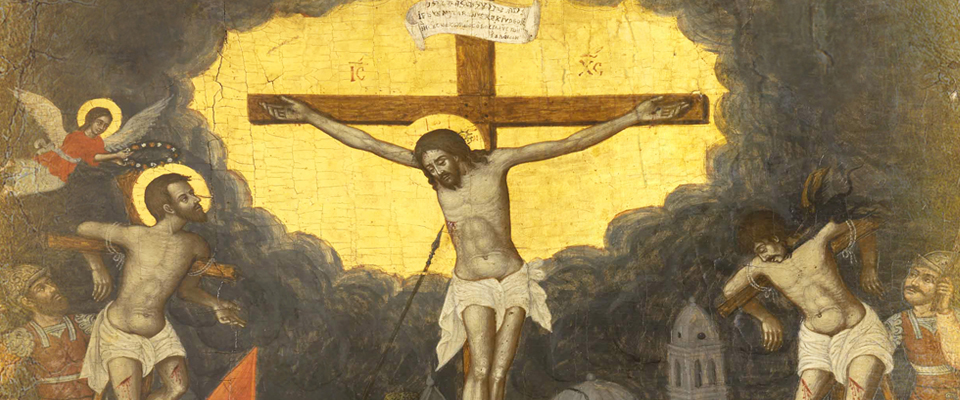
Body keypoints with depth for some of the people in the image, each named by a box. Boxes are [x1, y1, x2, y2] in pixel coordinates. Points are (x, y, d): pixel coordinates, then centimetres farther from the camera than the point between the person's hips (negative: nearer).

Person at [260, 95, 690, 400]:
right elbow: (365, 142, -2)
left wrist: (633, 117, -14)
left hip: (513, 281, 0)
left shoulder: (497, 162, -8)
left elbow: (570, 143, -10)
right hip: (471, 287, 0)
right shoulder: (433, 169, -4)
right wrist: (310, 116, -4)